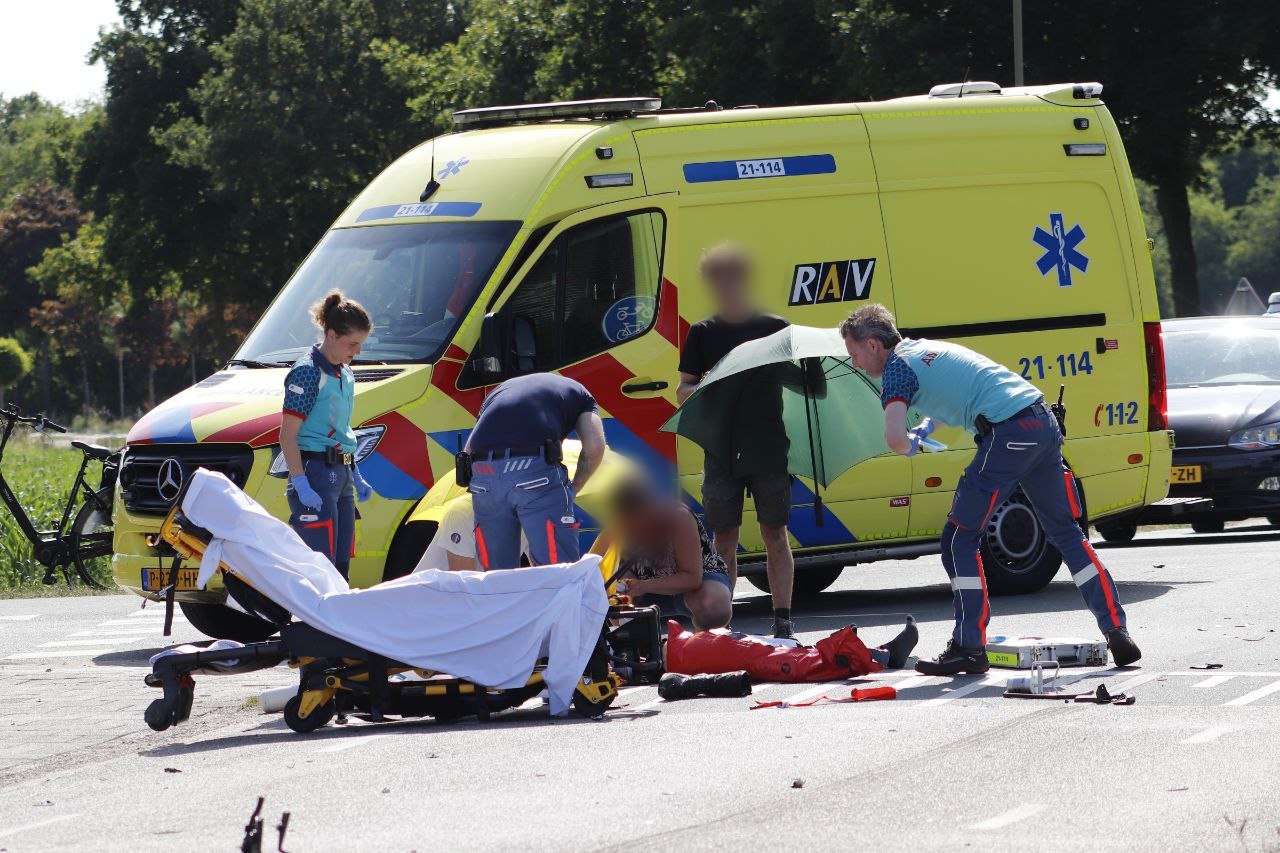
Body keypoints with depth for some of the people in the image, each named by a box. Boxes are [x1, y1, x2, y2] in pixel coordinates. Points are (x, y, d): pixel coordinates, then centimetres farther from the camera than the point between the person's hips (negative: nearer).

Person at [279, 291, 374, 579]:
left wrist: (356, 477, 25)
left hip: (341, 476, 9)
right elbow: (288, 435, -15)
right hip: (315, 474, -9)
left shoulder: (345, 374, 15)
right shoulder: (308, 372, -12)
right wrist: (301, 485, -22)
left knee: (341, 566, 11)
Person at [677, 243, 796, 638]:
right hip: (721, 452, 1)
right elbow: (683, 392, 8)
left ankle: (783, 619, 6)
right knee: (724, 538, 2)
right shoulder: (702, 334, 8)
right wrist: (703, 388, -15)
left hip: (769, 450, -1)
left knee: (775, 534, 2)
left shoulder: (776, 328, 4)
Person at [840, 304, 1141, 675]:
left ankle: (969, 648, -1)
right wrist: (925, 427, 35)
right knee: (1066, 532, 17)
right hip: (1045, 422, 9)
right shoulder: (929, 348, 25)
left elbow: (895, 439, -16)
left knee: (960, 538, 1)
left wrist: (910, 445, 7)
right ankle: (1117, 634, 15)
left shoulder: (897, 369, -1)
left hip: (1009, 434, -8)